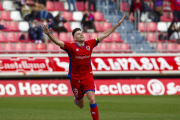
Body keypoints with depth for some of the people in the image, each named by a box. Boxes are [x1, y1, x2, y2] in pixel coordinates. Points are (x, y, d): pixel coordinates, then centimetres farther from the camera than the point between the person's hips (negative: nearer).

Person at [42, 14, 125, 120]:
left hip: (88, 76, 1)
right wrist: (48, 34, -44)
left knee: (92, 99, -17)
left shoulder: (89, 44, -2)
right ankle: (76, 100, 50)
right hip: (75, 78, -1)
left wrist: (117, 25, 5)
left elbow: (104, 35, 4)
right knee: (81, 105, 12)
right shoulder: (71, 47, -12)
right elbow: (58, 42, -25)